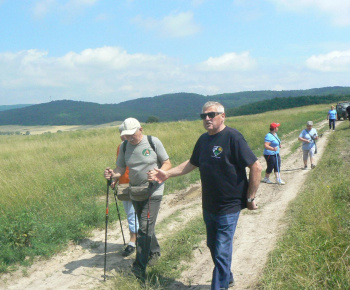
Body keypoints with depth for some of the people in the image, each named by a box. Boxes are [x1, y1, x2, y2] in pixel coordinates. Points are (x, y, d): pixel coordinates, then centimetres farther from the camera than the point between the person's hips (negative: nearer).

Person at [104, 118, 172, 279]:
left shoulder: (153, 142, -9)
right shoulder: (125, 146, 2)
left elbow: (167, 164, -5)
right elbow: (121, 169, 2)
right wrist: (113, 174, -21)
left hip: (153, 192, -5)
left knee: (145, 227, -13)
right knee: (145, 225, 18)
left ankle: (140, 267, -10)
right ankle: (154, 252, 42)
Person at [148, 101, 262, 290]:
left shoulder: (232, 137, -16)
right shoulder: (203, 140, 6)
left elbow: (256, 167, -17)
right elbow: (192, 163, 19)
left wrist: (250, 198, -14)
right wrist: (167, 174, 9)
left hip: (229, 207, -8)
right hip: (208, 206, 8)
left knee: (222, 251, -5)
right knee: (213, 246, 20)